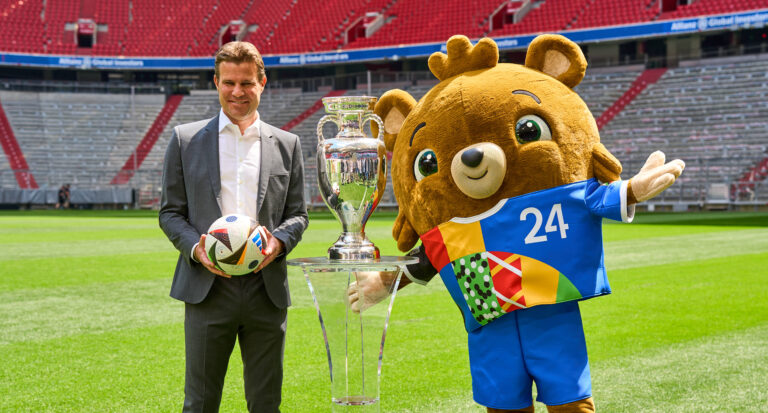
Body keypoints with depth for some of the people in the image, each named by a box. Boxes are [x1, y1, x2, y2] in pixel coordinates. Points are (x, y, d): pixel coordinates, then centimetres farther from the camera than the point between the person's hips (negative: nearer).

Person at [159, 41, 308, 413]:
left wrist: (279, 242, -10)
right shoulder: (186, 139, 8)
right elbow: (170, 212, 7)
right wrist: (196, 249, -12)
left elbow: (297, 214, 12)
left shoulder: (287, 144, 12)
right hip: (207, 287, -1)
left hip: (266, 288, 2)